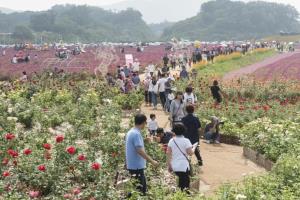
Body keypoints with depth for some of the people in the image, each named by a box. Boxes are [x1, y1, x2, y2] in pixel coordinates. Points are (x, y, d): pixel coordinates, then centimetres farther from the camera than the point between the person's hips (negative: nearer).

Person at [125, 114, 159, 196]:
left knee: (142, 187, 16)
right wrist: (152, 161, -20)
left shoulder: (130, 132, 11)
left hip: (132, 165, 10)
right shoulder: (136, 134, -19)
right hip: (137, 166, -10)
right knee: (139, 190, -3)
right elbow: (140, 151, -24)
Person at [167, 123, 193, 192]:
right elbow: (190, 153, -13)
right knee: (184, 185, 3)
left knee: (181, 181, 21)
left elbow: (168, 153, 2)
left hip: (174, 166, 5)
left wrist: (169, 165, 10)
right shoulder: (186, 141, -9)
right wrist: (192, 149, 9)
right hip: (184, 166, -4)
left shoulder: (171, 141, 3)